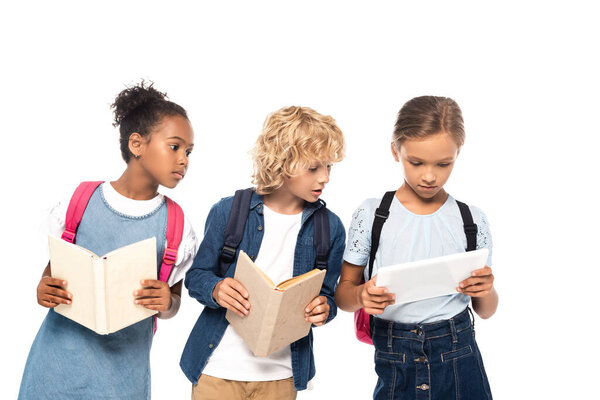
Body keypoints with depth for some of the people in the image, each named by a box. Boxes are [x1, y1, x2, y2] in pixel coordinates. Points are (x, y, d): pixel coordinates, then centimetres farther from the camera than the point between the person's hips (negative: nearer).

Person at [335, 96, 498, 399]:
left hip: (459, 362, 1)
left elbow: (486, 311, 9)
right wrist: (362, 295, -20)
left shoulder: (472, 220, 0)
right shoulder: (371, 215, -4)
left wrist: (485, 290, -13)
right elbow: (342, 293, 2)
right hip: (394, 365, -1)